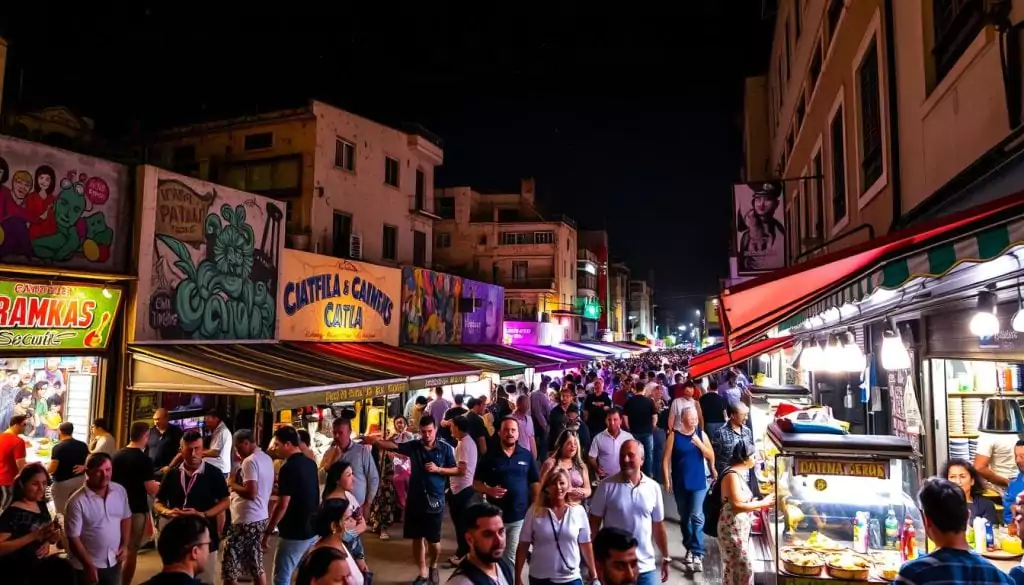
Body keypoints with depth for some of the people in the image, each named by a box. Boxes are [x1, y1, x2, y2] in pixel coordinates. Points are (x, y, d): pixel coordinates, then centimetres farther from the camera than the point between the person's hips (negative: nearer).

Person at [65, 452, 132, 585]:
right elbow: (73, 537, -15)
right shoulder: (77, 502, -20)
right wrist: (89, 566, -14)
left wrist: (124, 545, -1)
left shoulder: (120, 491, -5)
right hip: (87, 566, -4)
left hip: (114, 561, 4)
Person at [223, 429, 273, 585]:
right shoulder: (267, 459, 10)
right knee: (256, 564, 17)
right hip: (261, 517, 9)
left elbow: (251, 493, -24)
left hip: (246, 520, -9)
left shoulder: (250, 461, -17)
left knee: (229, 566, 1)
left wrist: (232, 484, -10)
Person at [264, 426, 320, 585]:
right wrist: (280, 490, 22)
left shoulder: (288, 468, -18)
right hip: (313, 530, 8)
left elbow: (282, 505, -20)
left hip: (294, 533, -8)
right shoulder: (311, 464, 6)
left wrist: (268, 531, -11)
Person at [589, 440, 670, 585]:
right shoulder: (607, 486, -7)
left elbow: (658, 525, 8)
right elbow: (594, 523, -3)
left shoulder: (653, 487, 0)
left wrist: (666, 558, 11)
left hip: (646, 567, 2)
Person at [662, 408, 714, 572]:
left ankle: (697, 554, -5)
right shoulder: (674, 435, -4)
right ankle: (690, 549, 28)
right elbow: (666, 459, -3)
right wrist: (667, 480, -7)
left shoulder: (701, 434, 0)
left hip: (698, 483, -1)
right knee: (684, 518, 13)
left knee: (697, 517, -10)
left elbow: (711, 456, 2)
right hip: (680, 484, 1)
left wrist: (699, 444, -14)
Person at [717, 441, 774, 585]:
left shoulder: (737, 473, 10)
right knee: (743, 569, -4)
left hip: (738, 529, 10)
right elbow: (737, 505, -25)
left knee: (734, 568, 18)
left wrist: (758, 502, 5)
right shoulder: (732, 475, -21)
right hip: (732, 530, -10)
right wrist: (762, 503, -19)